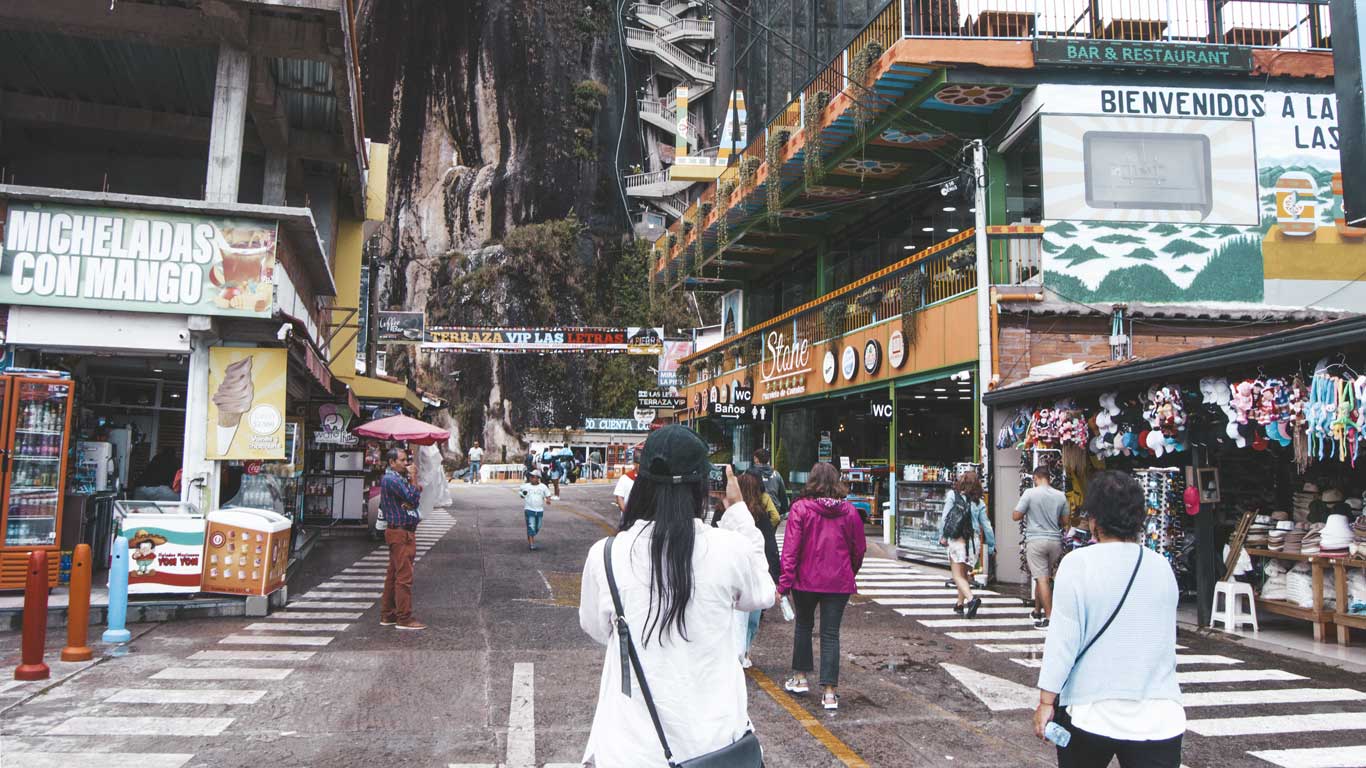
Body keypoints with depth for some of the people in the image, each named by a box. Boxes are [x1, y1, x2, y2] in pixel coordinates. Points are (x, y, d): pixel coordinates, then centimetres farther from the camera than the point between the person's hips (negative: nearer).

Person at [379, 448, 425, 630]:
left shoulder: (398, 478, 17)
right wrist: (413, 478, -12)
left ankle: (387, 615, 20)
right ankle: (404, 618, -5)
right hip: (401, 533, -11)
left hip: (400, 531, 11)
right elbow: (412, 498, -21)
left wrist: (413, 481, -1)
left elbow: (413, 499, 13)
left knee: (393, 575, 14)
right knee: (404, 576, -8)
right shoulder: (391, 479, -15)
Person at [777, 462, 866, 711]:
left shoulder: (800, 508, -8)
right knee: (831, 634, 5)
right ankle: (830, 691, 2)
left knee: (804, 626, 20)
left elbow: (790, 548, -11)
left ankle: (800, 678, 29)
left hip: (806, 580, -1)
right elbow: (859, 548, 8)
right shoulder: (849, 511, 0)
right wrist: (850, 573, 26)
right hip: (839, 583, 1)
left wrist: (785, 582, -9)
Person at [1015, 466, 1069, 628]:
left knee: (1042, 579, -3)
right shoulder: (1061, 496, 3)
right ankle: (1038, 611, 27)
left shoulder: (1030, 493, -9)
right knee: (1045, 577, 17)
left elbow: (1015, 516, -6)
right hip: (1055, 540, 4)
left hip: (1036, 540, -4)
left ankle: (1050, 617, -6)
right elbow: (1064, 520, 12)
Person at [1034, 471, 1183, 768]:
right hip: (1159, 716, 2)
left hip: (1091, 713, -2)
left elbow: (1062, 639, -13)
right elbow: (1165, 639, 12)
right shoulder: (1162, 567, 1)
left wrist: (1046, 701, -6)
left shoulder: (1078, 563, -12)